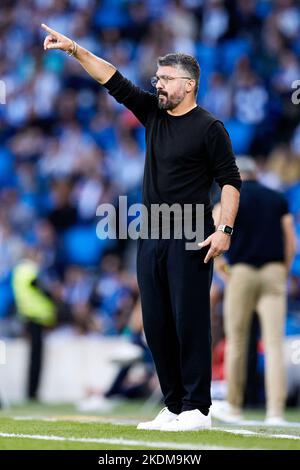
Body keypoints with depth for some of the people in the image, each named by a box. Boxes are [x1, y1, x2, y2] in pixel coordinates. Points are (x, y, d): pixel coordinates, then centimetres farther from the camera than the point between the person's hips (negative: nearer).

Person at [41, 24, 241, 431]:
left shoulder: (209, 127, -5)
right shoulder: (153, 112, 14)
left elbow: (230, 180, -8)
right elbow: (114, 81, 11)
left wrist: (225, 229, -18)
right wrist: (75, 50, 3)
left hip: (190, 240, -7)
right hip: (152, 239, 7)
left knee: (190, 321, -8)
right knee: (156, 324, 6)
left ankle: (197, 409, -6)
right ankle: (173, 407, 12)